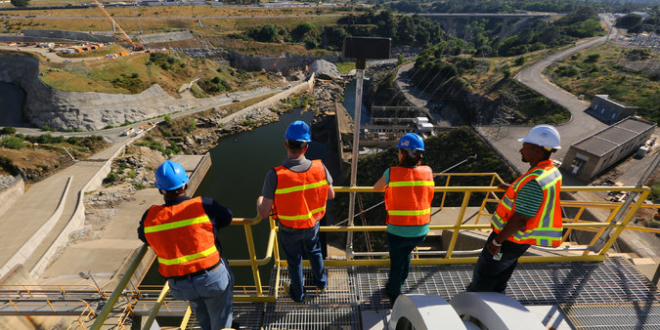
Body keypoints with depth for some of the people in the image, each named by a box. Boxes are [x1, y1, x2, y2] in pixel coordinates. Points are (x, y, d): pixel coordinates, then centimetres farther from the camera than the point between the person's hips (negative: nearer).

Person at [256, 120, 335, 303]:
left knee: (294, 260, 24)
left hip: (289, 230, -2)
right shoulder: (320, 168, -25)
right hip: (312, 225, 2)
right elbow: (331, 195, -7)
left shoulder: (275, 175, -33)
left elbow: (263, 213, -25)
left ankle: (298, 294, 50)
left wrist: (259, 200, -3)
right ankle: (321, 281, 57)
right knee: (314, 251, 32)